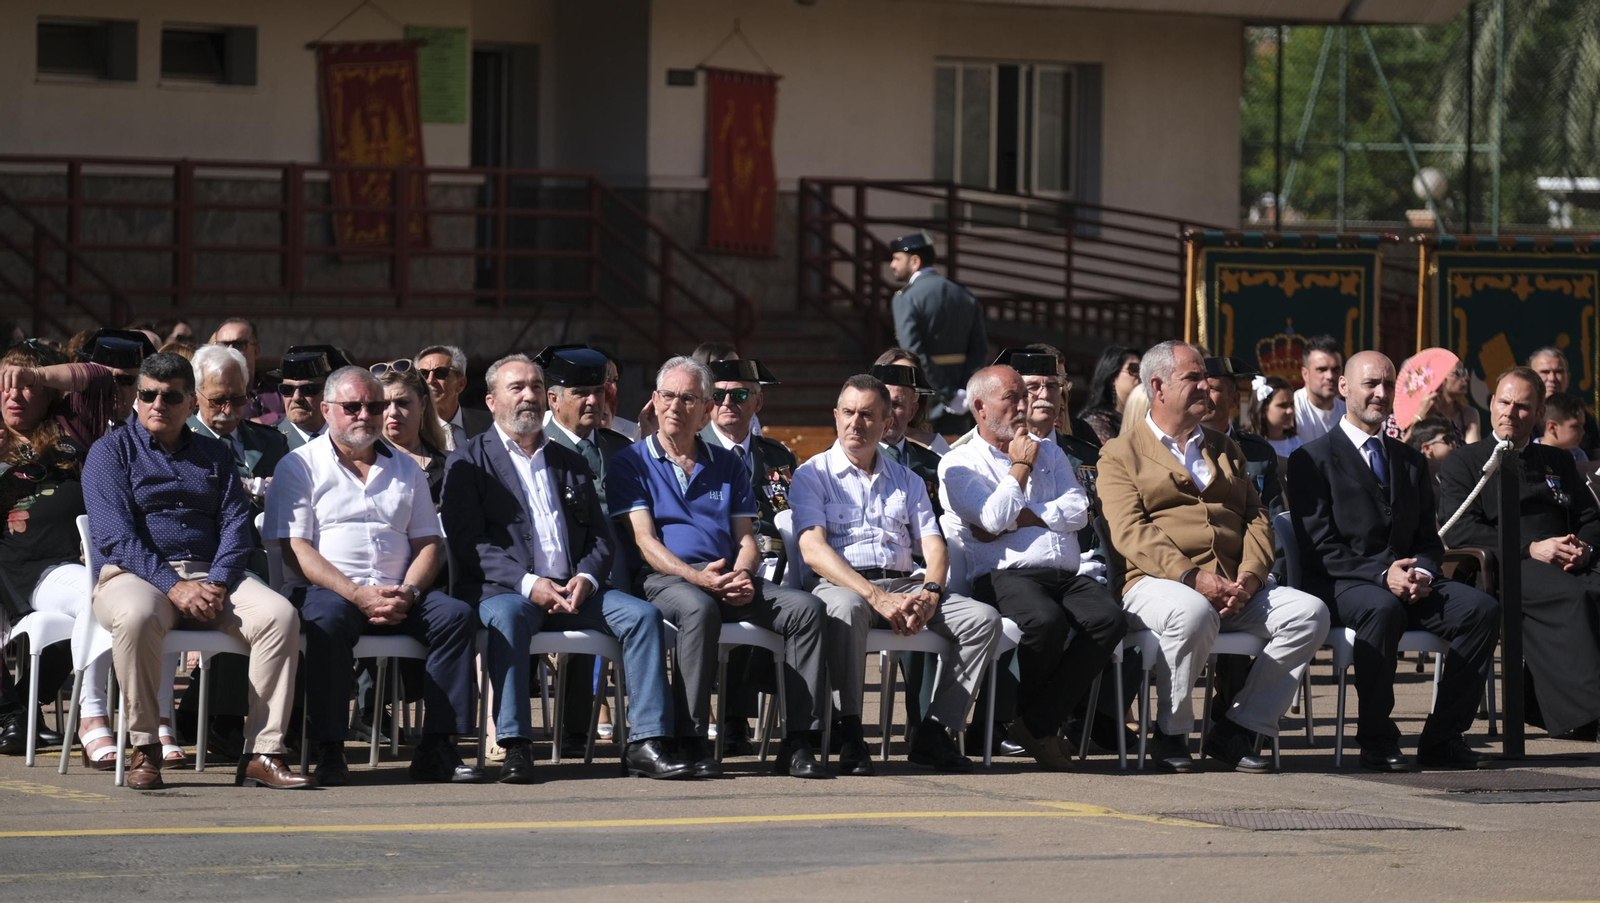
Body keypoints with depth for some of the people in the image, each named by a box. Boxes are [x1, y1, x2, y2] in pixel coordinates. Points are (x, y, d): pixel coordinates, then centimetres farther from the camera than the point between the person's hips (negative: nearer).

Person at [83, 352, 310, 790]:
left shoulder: (214, 454, 20)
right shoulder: (112, 451, 7)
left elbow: (236, 524, 8)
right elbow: (115, 536, -7)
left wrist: (217, 584, -13)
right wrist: (174, 587, -19)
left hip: (211, 577, 4)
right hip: (136, 575, -4)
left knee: (280, 614, -24)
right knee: (136, 616, -40)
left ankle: (262, 753, -25)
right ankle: (144, 749, -26)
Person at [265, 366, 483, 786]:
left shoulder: (405, 470, 21)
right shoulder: (300, 467, 6)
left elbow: (428, 543, 16)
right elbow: (295, 549, -5)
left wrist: (407, 593, -7)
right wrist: (357, 594, -17)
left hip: (397, 598, 4)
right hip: (326, 590, -4)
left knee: (456, 616, -23)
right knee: (329, 618, -38)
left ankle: (437, 746, -23)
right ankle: (328, 750, -32)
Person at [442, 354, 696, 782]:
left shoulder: (571, 463, 23)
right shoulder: (470, 461, 8)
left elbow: (600, 536, 17)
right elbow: (468, 542, -4)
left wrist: (586, 578, -7)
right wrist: (527, 583, -18)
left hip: (573, 590, 5)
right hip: (504, 590, -5)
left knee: (641, 614, -19)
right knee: (507, 617, -38)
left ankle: (647, 742, -23)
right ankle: (515, 747, -42)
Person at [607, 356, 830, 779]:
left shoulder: (727, 465, 23)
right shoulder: (632, 463, 9)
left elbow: (746, 538, 16)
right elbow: (644, 540, -3)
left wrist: (742, 576, -9)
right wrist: (695, 576, -20)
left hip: (728, 578, 5)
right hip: (665, 580, -5)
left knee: (807, 607, -21)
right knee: (699, 608, -40)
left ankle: (798, 743, -25)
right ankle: (689, 741, -37)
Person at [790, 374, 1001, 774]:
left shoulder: (907, 482, 22)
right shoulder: (813, 475, 7)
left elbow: (934, 547, 13)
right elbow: (813, 550, -8)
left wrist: (930, 593, -12)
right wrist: (877, 597, -21)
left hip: (905, 586, 5)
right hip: (840, 584, -5)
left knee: (984, 618, -19)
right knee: (847, 609, -41)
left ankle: (933, 732, -19)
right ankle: (849, 733, -32)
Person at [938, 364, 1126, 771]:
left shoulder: (1049, 454, 26)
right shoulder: (959, 463, 11)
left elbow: (1077, 512, 9)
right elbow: (993, 519, -6)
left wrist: (1019, 517, -3)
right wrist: (1020, 466, 6)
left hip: (1068, 575, 5)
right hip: (1007, 575, -5)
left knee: (1109, 619, -28)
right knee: (1045, 621, -38)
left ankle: (1038, 723, -22)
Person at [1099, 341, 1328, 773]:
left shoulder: (1227, 451, 27)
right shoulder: (1121, 454, 9)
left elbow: (1256, 517, 16)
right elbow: (1129, 532, -6)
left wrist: (1250, 576, -6)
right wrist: (1193, 578, -19)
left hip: (1236, 588, 5)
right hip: (1159, 584, -5)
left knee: (1309, 612, -20)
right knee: (1193, 613, -40)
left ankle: (1237, 730, -13)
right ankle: (1171, 734, -19)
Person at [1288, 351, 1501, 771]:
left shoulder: (1410, 461, 22)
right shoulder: (1313, 459, 3)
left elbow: (1428, 538, 18)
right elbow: (1318, 546, -6)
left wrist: (1422, 572, -7)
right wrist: (1381, 574, -19)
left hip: (1406, 581, 6)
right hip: (1339, 586, -6)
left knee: (1482, 609, -21)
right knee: (1383, 609, -40)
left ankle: (1442, 737, -17)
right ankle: (1376, 740, -29)